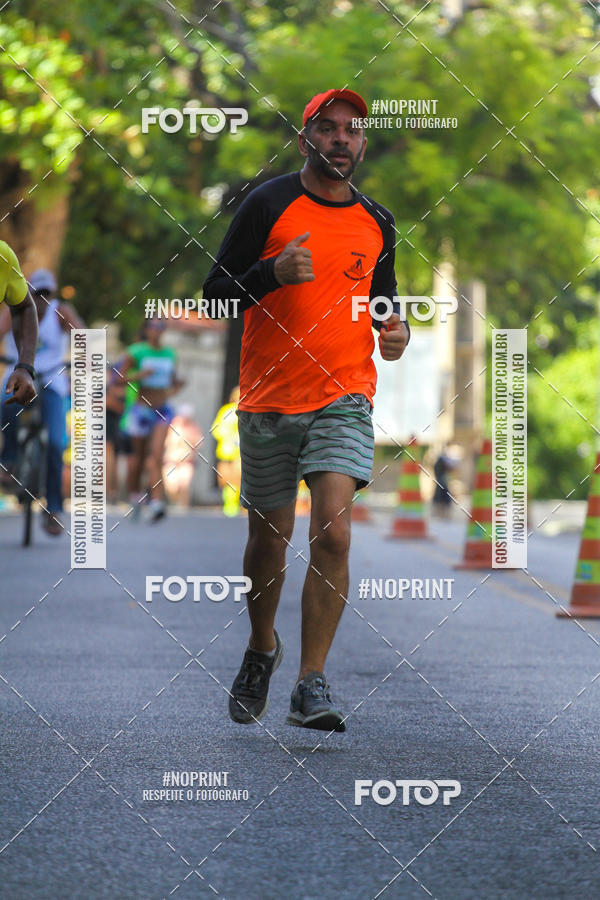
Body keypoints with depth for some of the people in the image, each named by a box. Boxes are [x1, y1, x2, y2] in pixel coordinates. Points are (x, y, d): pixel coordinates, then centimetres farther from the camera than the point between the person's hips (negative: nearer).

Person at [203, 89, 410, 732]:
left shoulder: (377, 222, 10)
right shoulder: (268, 205, -2)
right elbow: (215, 293, -3)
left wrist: (395, 331, 3)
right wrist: (274, 273, -21)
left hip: (345, 399, 1)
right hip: (268, 397, -1)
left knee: (332, 534, -16)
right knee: (269, 540, 10)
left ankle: (311, 686, -12)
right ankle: (261, 648, 38)